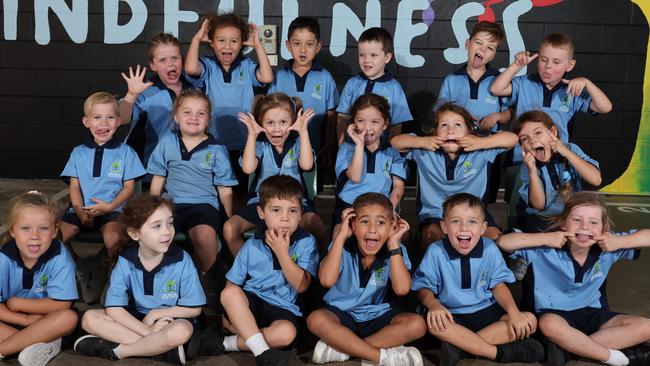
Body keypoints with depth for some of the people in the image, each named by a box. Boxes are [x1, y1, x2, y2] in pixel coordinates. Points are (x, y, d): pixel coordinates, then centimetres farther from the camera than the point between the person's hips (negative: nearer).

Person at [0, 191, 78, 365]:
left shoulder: (59, 258, -19)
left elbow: (61, 304, -21)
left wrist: (16, 303, -16)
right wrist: (28, 320, -25)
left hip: (45, 320, -1)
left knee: (69, 318, -31)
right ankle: (42, 344, -23)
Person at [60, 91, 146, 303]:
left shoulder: (125, 152, 7)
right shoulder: (78, 153, 15)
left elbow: (129, 186, 3)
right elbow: (74, 186, 9)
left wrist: (110, 206, -14)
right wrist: (80, 211, -9)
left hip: (112, 209, -3)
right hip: (82, 209, 3)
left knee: (114, 239, -35)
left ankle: (102, 271, -6)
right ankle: (78, 271, 2)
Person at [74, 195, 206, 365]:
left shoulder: (182, 261, -15)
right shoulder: (125, 261, -10)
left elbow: (194, 308, -9)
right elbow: (114, 309, -15)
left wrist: (156, 314, -13)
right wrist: (147, 330, -25)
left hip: (171, 320, -3)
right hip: (136, 319, 4)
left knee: (181, 331, -38)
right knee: (90, 318, -19)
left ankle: (117, 350, -19)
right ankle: (161, 348, -24)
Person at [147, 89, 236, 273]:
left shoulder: (217, 150, 5)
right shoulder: (167, 143, 12)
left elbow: (225, 189, 8)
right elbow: (158, 180, 18)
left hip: (203, 204, -2)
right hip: (171, 203, 2)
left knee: (205, 237, -34)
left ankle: (201, 275, -6)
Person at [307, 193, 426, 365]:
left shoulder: (396, 251, -9)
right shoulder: (343, 247, -11)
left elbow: (402, 289, -25)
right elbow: (327, 280, -29)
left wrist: (393, 244, -23)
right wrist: (340, 236, -25)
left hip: (379, 315, 1)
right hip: (342, 313, -1)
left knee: (416, 324, -26)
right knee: (316, 319, -32)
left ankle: (339, 348, -26)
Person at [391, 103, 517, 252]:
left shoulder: (480, 152, 0)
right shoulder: (426, 152, 3)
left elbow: (512, 138, -3)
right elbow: (395, 141, 5)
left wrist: (481, 143, -15)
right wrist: (421, 142, -11)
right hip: (434, 213, -1)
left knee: (496, 237, -22)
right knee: (432, 235, -32)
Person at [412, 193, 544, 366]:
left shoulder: (490, 249, -4)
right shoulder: (435, 252, -10)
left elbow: (498, 285, 1)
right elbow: (423, 287, -5)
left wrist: (513, 311, -17)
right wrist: (434, 305, -27)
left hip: (486, 311, 3)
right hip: (452, 315, -3)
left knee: (529, 321, -17)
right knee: (433, 324, -36)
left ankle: (459, 344, -26)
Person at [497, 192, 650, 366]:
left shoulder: (607, 249, -8)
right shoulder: (548, 249, -15)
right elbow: (503, 242, -22)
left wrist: (620, 242, -22)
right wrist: (544, 238, -27)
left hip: (594, 315, 4)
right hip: (556, 314, -4)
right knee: (549, 324, -37)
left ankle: (565, 347, -21)